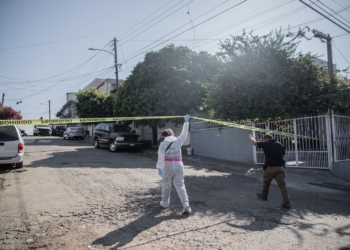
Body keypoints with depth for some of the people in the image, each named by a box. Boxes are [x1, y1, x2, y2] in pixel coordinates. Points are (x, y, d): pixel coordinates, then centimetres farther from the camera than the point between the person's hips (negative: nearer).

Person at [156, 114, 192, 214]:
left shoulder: (163, 143, 2)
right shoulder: (178, 141, 10)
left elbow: (161, 156, -10)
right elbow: (184, 133, 25)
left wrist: (159, 167, -9)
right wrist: (186, 121, 33)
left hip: (168, 165, -2)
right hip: (179, 165, 2)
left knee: (166, 184, 17)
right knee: (180, 185, 3)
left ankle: (165, 202, 29)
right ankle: (186, 205, -10)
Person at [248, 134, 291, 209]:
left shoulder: (266, 144, -5)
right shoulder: (280, 145, 8)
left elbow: (254, 143, 6)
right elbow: (283, 156, 14)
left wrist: (251, 137, 24)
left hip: (270, 168, -3)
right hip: (280, 167, 4)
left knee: (266, 183, 18)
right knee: (282, 185, 2)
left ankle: (263, 196, 38)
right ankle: (287, 203, -2)